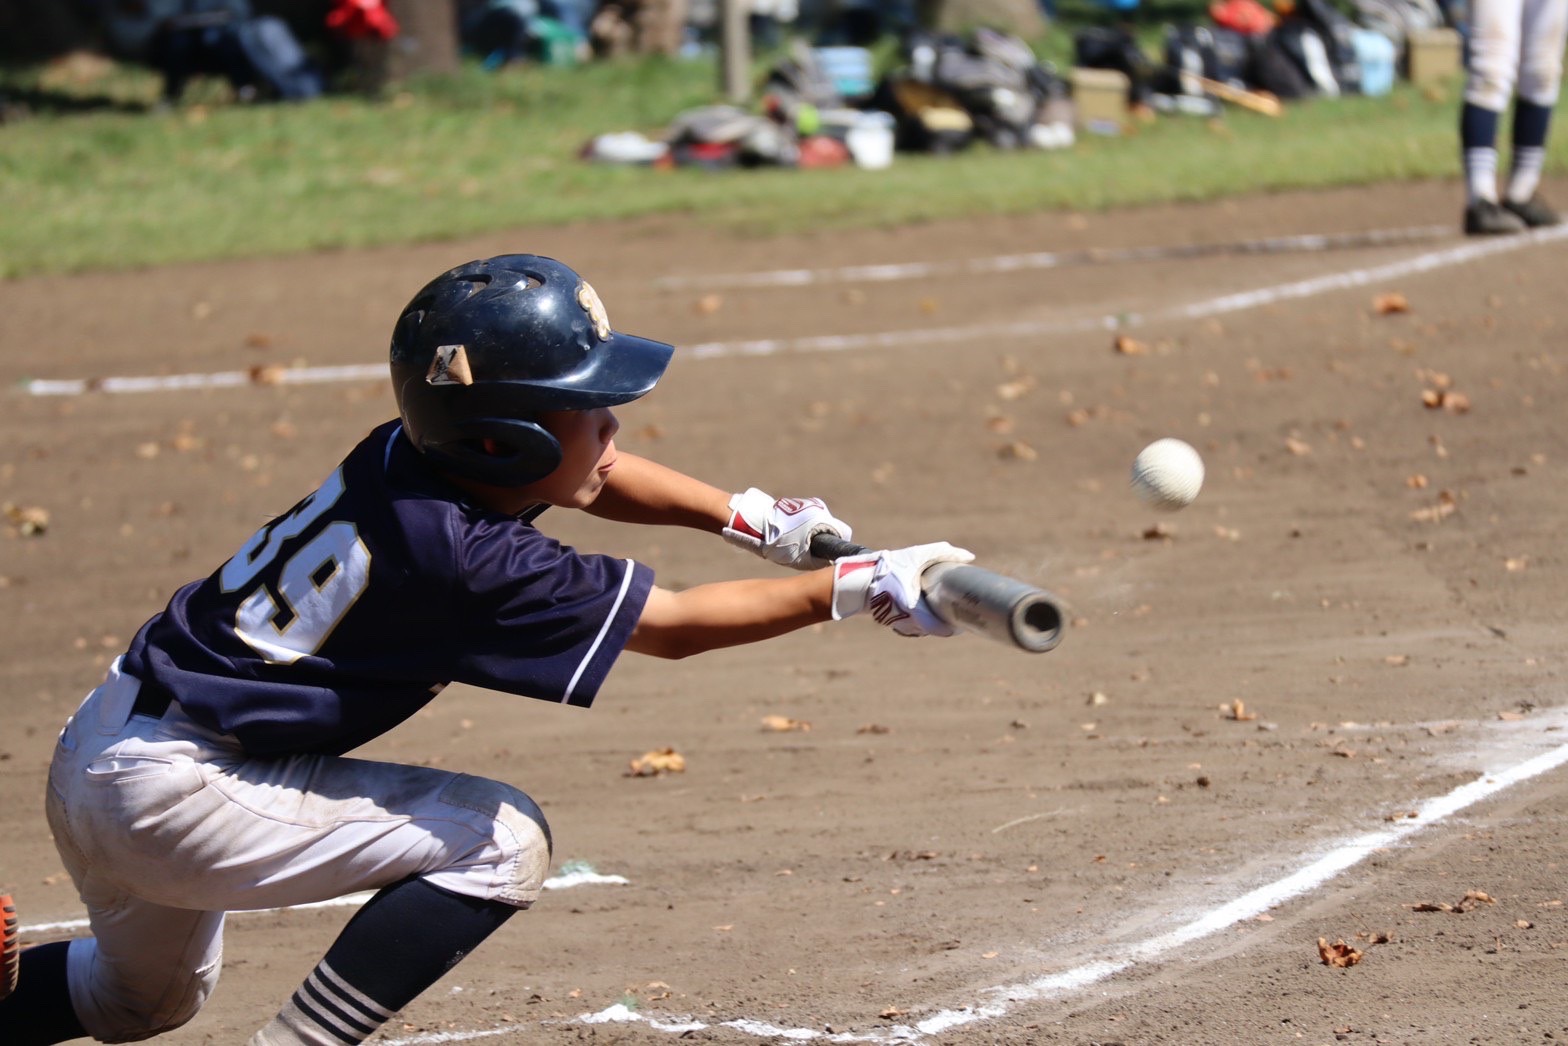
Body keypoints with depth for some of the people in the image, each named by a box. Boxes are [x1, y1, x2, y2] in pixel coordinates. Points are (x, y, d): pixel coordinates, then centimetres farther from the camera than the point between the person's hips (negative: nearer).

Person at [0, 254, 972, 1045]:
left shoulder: (412, 453, -2)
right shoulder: (464, 557, -25)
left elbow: (593, 474, 17)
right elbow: (679, 623, -15)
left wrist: (750, 517, 7)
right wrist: (859, 587, -10)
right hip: (173, 794, -9)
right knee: (500, 841, -11)